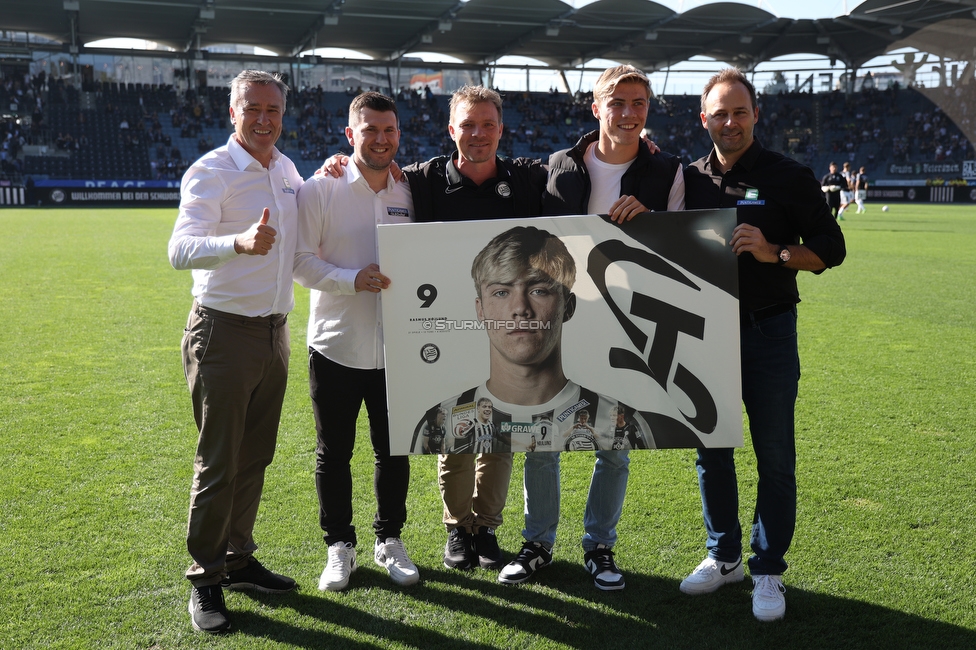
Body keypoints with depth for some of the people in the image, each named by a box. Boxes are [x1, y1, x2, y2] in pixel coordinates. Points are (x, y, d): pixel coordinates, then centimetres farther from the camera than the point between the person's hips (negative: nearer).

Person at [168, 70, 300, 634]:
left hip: (275, 330, 7)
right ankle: (205, 580, 13)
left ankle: (239, 559, 29)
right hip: (225, 332, -7)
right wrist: (240, 243, -48)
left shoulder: (286, 169, 10)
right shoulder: (211, 172, -13)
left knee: (255, 456, 14)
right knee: (219, 462, -1)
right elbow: (181, 249, -29)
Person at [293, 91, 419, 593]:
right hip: (335, 345, -2)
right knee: (333, 453, 9)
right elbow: (301, 261, -8)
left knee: (394, 451, 11)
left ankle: (389, 540, 30)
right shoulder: (320, 190, -4)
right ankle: (339, 545, 26)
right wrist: (354, 280, -21)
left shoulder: (410, 193, 6)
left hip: (396, 349, 3)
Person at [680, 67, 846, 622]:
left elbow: (830, 248, -4)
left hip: (768, 331, -3)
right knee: (711, 451, 12)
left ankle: (768, 570, 17)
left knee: (775, 457, 3)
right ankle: (724, 556, 29)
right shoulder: (690, 179, 7)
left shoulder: (790, 177, -3)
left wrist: (773, 253, -20)